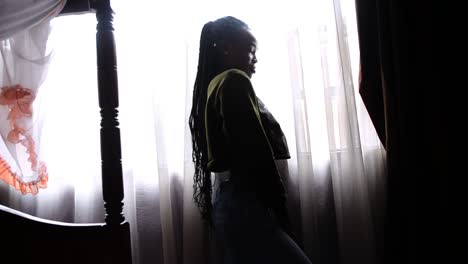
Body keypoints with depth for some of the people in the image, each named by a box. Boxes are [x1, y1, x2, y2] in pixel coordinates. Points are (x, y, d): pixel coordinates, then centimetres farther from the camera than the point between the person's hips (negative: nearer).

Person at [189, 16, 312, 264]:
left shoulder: (212, 85, 18)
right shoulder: (234, 81, -8)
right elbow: (256, 153, -17)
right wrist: (278, 208, -11)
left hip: (224, 199, 10)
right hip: (243, 203, -9)